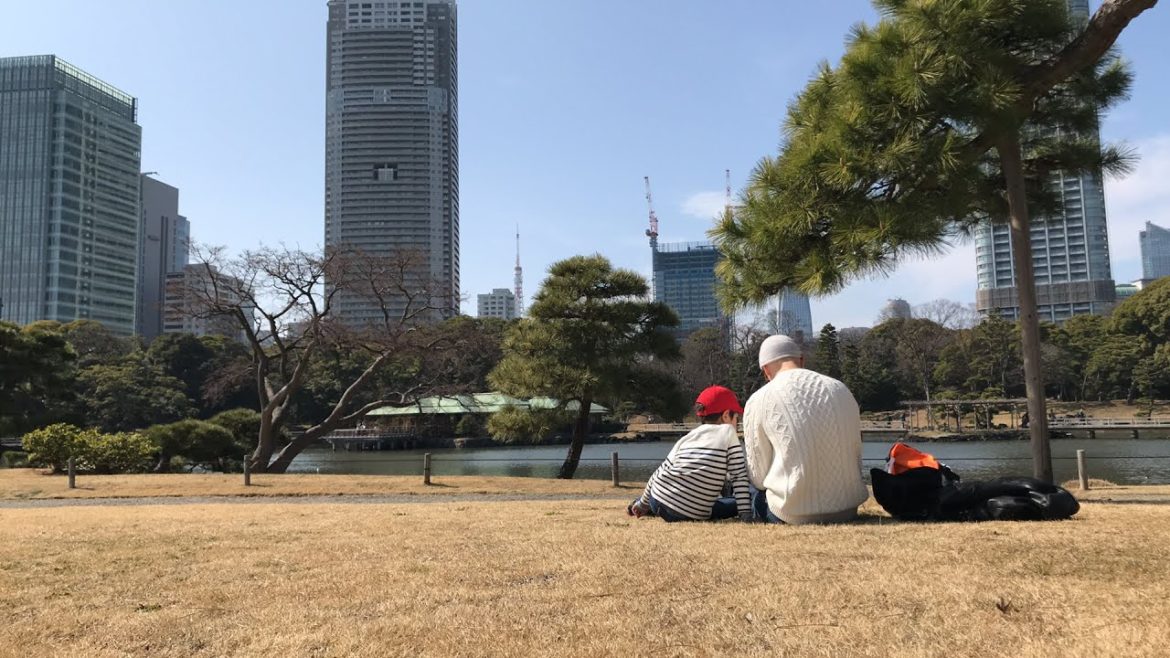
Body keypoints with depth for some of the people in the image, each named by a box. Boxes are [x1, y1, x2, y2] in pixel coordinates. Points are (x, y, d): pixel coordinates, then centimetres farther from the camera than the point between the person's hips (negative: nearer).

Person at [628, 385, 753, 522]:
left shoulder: (687, 437, 13)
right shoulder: (727, 431, 1)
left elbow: (661, 472, 16)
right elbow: (739, 476, -5)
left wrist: (643, 503, 27)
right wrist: (746, 514, -6)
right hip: (691, 515, -5)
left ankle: (638, 506, 35)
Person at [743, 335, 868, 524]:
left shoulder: (758, 401, -4)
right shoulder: (841, 390, 5)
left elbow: (758, 476, -1)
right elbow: (856, 454, 8)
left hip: (793, 513, -4)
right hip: (847, 509, 5)